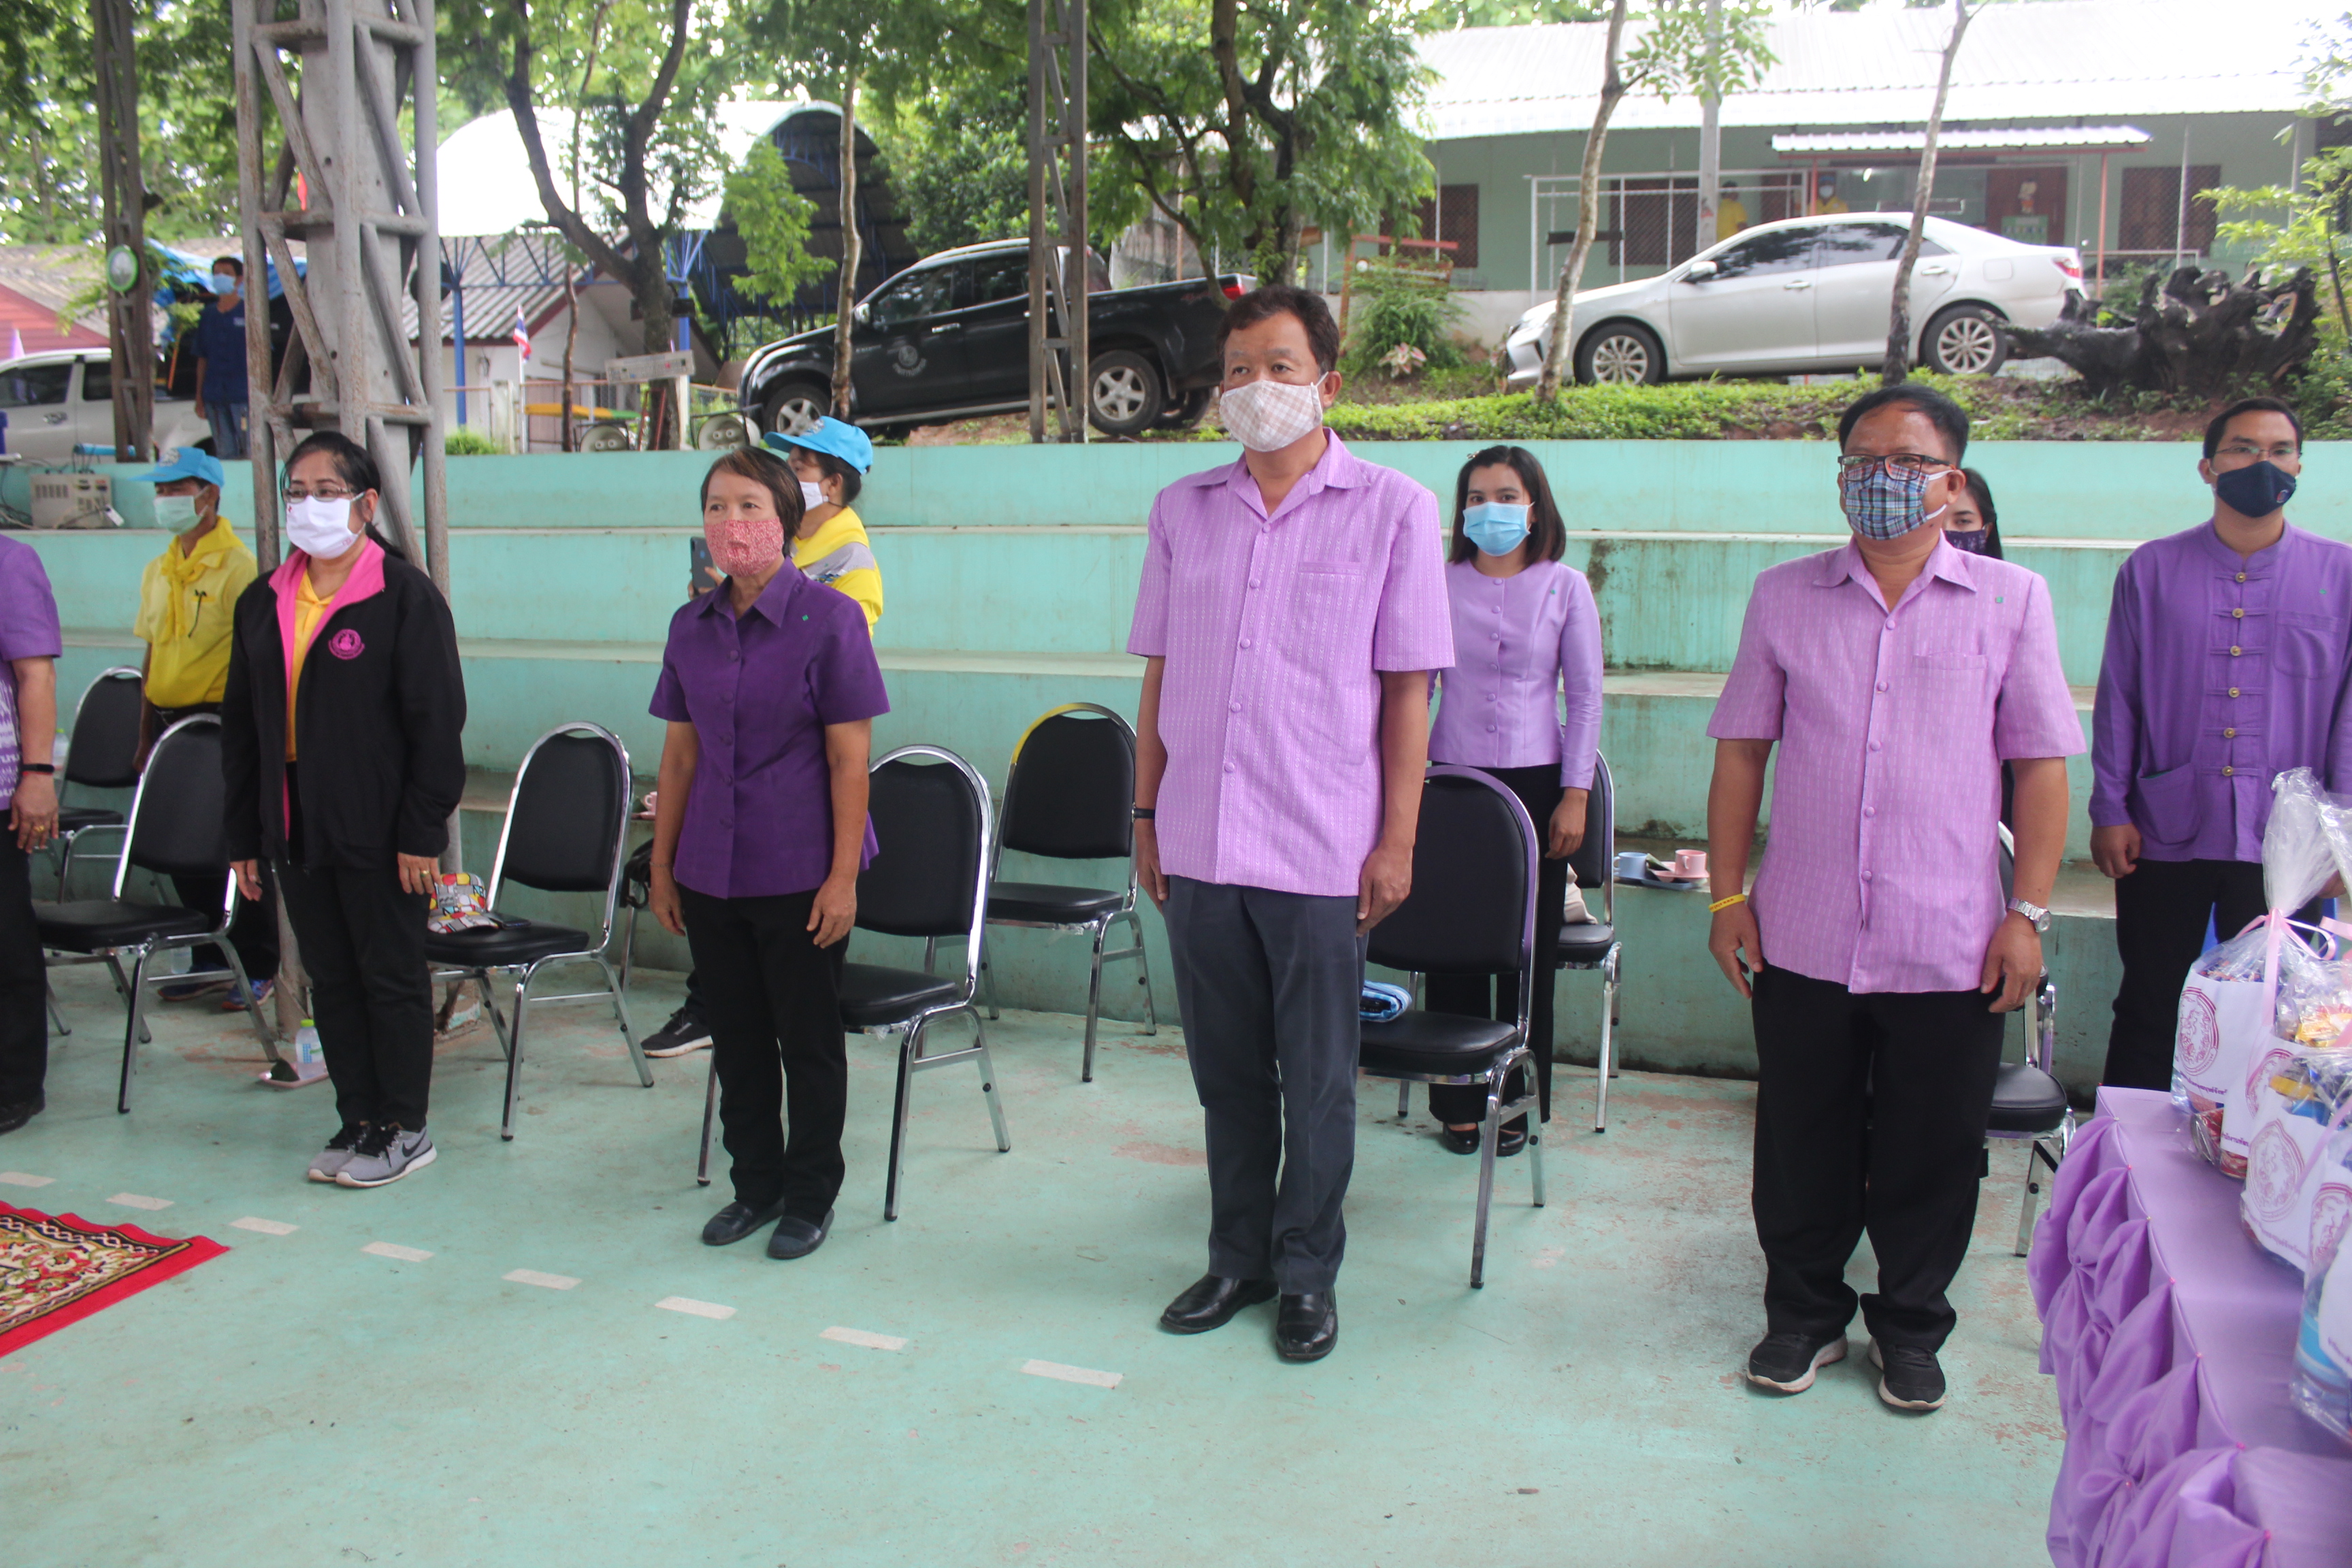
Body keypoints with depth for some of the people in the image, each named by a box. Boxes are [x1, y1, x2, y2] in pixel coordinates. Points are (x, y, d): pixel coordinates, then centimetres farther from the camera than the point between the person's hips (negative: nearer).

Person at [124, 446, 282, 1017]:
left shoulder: (236, 566, -11)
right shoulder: (158, 571, 13)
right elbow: (153, 654, 18)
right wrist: (146, 735, 17)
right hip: (168, 719, 8)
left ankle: (256, 969, 9)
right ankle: (209, 962, 23)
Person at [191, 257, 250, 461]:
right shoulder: (208, 315, 13)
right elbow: (202, 358, 16)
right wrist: (199, 396, 12)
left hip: (243, 395, -4)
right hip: (214, 396, 4)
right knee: (224, 453, 7)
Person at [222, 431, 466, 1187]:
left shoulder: (405, 597, -8)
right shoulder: (263, 603, 12)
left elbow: (437, 724, -12)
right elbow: (240, 725, 15)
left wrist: (421, 833, -16)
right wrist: (243, 836, 12)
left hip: (377, 832, -6)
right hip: (295, 827, 7)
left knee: (392, 980, 4)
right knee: (331, 981, 13)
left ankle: (404, 1130, 15)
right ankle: (358, 1121, 24)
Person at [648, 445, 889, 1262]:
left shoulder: (828, 618, -9)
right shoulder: (692, 627, 6)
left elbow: (850, 758, -10)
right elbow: (681, 754, 12)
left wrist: (843, 877, -13)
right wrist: (662, 866, 11)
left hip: (799, 873, -5)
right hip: (710, 873, 5)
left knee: (808, 1041, 6)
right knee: (736, 1039, 14)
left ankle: (810, 1196, 22)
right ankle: (756, 1184, 30)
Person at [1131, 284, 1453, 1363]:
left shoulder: (1391, 509, -1)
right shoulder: (1182, 511, 9)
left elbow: (1407, 691, -2)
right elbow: (1158, 676, 13)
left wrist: (1398, 838, -6)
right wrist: (1146, 812, 10)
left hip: (1319, 853, -3)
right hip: (1199, 846, 3)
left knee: (1316, 1079, 7)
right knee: (1226, 1070, 14)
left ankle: (1307, 1272, 24)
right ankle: (1238, 1256, 30)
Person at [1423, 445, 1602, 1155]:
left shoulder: (1565, 587, 2)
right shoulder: (1439, 586, 4)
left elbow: (1585, 697, 3)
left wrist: (1575, 795, -3)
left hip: (1535, 782, 0)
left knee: (1527, 949, 2)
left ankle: (1514, 1102, 16)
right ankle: (1458, 1102, 13)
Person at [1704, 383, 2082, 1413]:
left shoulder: (2012, 600, 3)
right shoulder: (1783, 597, 7)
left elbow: (2041, 763, 3)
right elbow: (1741, 749, 8)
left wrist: (2028, 912, -3)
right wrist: (1727, 893, 3)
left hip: (1952, 944, -1)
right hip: (1802, 937, 1)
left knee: (1932, 1154, 10)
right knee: (1802, 1145, 11)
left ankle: (1911, 1329, 30)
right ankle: (1804, 1314, 31)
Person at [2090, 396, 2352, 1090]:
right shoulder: (2151, 570, 6)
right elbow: (2117, 700, 6)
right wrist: (2109, 811, 0)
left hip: (2284, 846, 0)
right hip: (2164, 838, 0)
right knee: (2149, 1013, 8)